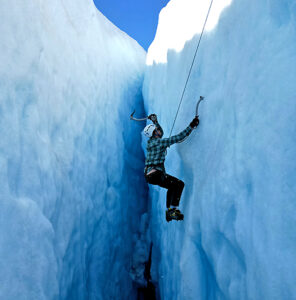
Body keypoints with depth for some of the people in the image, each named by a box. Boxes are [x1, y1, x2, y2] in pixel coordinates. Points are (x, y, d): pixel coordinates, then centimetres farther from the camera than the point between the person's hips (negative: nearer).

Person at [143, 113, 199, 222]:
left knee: (172, 186, 24)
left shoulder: (151, 141, 12)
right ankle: (173, 209, -13)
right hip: (155, 174, -10)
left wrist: (155, 121, 37)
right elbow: (178, 138, -16)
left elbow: (160, 133, 36)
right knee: (179, 184, -11)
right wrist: (191, 126, -12)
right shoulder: (159, 142, -14)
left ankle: (169, 211, 27)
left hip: (149, 173, 10)